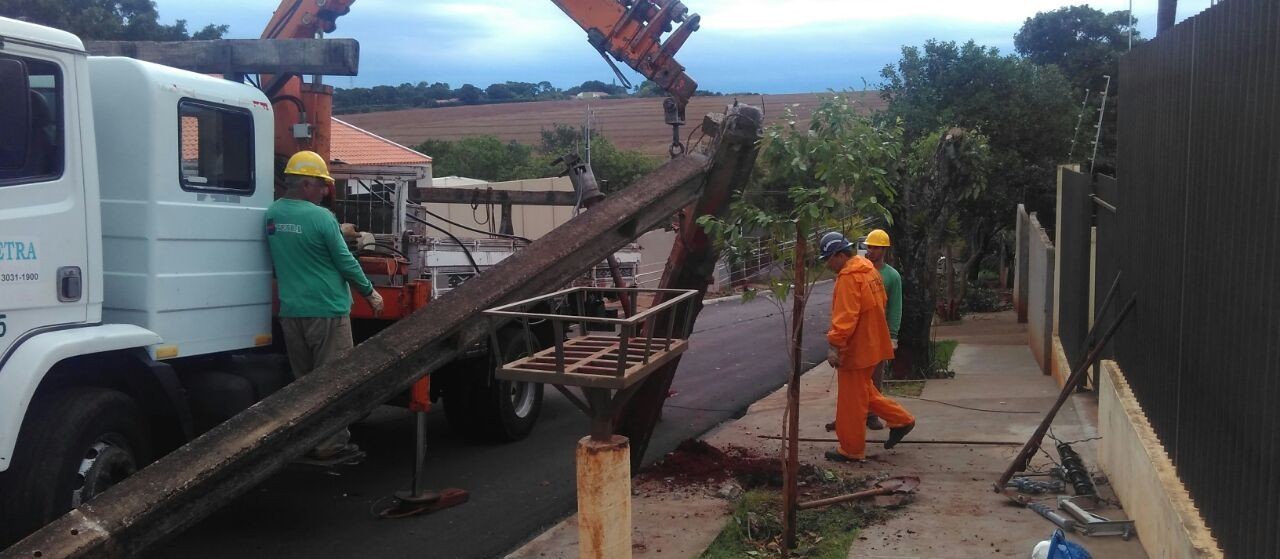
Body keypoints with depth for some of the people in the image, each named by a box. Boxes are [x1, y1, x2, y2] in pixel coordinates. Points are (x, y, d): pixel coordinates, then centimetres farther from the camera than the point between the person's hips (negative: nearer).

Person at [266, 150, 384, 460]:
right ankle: (330, 444, 6)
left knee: (303, 379, 16)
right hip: (326, 310, -6)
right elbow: (345, 262, -9)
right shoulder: (321, 217, -15)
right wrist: (370, 292, 4)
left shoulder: (272, 215, 4)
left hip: (290, 310, 7)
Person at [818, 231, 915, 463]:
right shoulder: (867, 268, 10)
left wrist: (834, 345, -29)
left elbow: (845, 316, -29)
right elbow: (878, 304, 19)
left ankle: (851, 450, 11)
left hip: (856, 348, -10)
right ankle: (900, 420, 23)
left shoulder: (848, 277, -21)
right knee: (863, 391, 23)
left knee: (851, 401, 1)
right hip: (870, 343, 10)